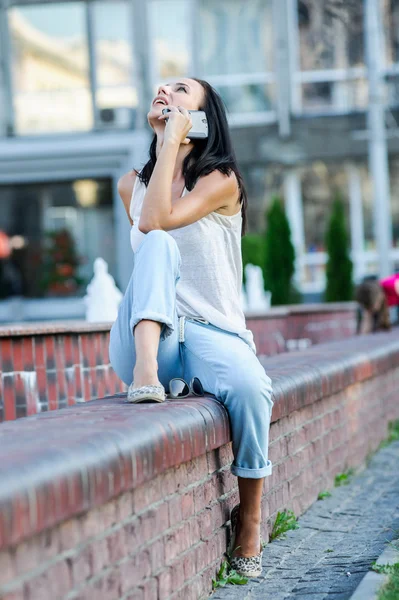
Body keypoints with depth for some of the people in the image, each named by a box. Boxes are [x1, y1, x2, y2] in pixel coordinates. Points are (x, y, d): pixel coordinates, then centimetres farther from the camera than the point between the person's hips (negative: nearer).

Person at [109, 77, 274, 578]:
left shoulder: (221, 180, -2)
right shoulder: (132, 184, 14)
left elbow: (155, 220, -18)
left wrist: (170, 142, -13)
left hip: (212, 333, -2)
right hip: (146, 338, 2)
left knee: (250, 388, -35)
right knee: (158, 246, -26)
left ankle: (250, 520, -13)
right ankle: (145, 374, -45)